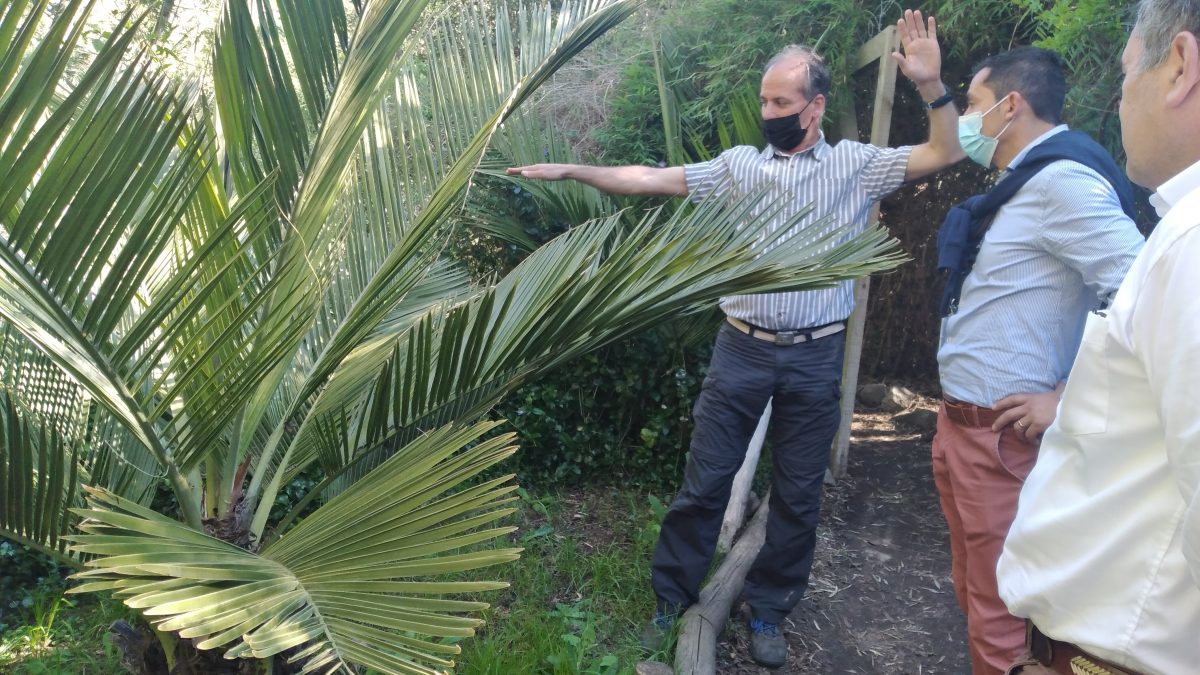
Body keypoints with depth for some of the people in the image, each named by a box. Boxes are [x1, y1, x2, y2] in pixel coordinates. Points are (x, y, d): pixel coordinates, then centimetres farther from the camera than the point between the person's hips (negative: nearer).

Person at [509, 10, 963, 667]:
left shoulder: (855, 164, 1)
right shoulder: (739, 165, 2)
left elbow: (944, 154, -4)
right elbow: (650, 180, -1)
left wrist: (931, 85, -19)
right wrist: (569, 170, -6)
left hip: (815, 358, 0)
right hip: (741, 350, 0)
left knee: (797, 494, 11)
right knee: (705, 480, 7)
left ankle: (767, 612, 30)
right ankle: (672, 598, 25)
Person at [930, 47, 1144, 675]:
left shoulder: (1061, 178, -17)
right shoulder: (1024, 183, 13)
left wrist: (1068, 402, -19)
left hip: (1001, 437, -9)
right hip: (959, 425, 10)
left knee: (1000, 618, 4)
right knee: (972, 590, 21)